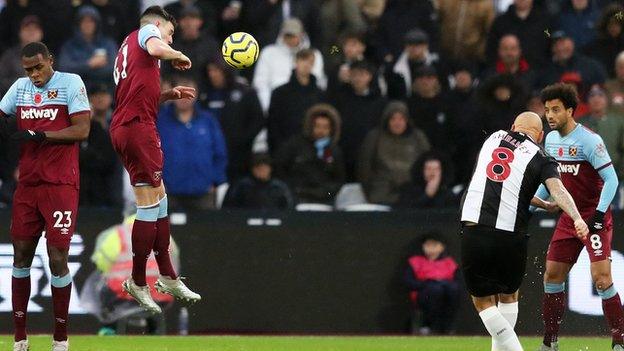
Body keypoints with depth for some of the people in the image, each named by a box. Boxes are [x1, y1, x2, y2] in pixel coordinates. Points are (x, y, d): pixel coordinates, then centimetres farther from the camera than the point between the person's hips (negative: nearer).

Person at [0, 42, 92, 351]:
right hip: (27, 184, 5)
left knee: (57, 258, -7)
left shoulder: (70, 83, -4)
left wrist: (39, 135, -17)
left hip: (60, 185, -5)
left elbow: (82, 129, -11)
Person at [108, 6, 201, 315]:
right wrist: (179, 57, -5)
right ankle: (138, 282, -2)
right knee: (150, 204, -6)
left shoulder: (129, 46, 28)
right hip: (138, 126, -10)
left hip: (123, 126, 10)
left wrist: (167, 95, 21)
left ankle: (168, 278, 19)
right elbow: (156, 49, -23)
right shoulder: (147, 31, 2)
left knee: (159, 199, 15)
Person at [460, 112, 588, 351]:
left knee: (483, 301, 9)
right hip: (510, 237, -1)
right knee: (509, 296, 22)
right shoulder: (540, 158, 6)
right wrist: (577, 218, -27)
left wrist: (543, 204, 35)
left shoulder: (493, 139, 17)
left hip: (473, 230, 1)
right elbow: (557, 189, -14)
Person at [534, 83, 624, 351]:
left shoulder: (588, 140, -16)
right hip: (568, 218, 8)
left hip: (595, 218, -8)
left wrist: (599, 213, -24)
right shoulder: (551, 140, 8)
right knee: (552, 275, 5)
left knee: (601, 277, -17)